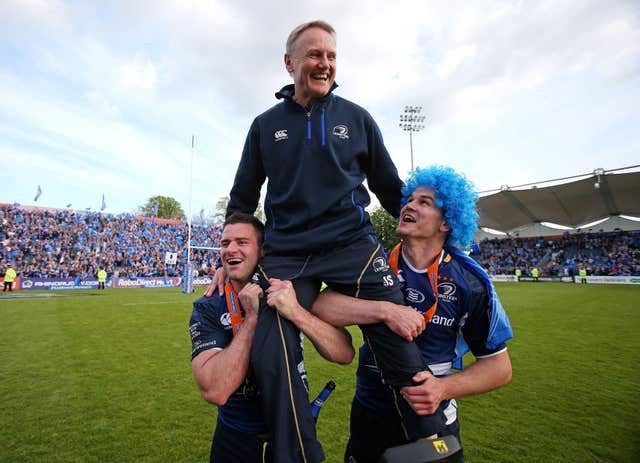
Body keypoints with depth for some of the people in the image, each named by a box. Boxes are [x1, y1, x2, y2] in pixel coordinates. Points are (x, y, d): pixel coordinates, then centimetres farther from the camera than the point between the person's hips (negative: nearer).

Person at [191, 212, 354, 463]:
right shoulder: (207, 309, -12)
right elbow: (214, 391, -25)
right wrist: (251, 317, -27)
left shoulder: (289, 292, -12)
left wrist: (296, 312, -35)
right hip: (236, 441, 1)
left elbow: (345, 354, -21)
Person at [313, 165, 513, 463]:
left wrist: (445, 388, -21)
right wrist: (385, 311, -36)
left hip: (435, 422, 0)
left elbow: (499, 366, -5)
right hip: (369, 415, 1)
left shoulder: (469, 282, -11)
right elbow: (317, 304, -25)